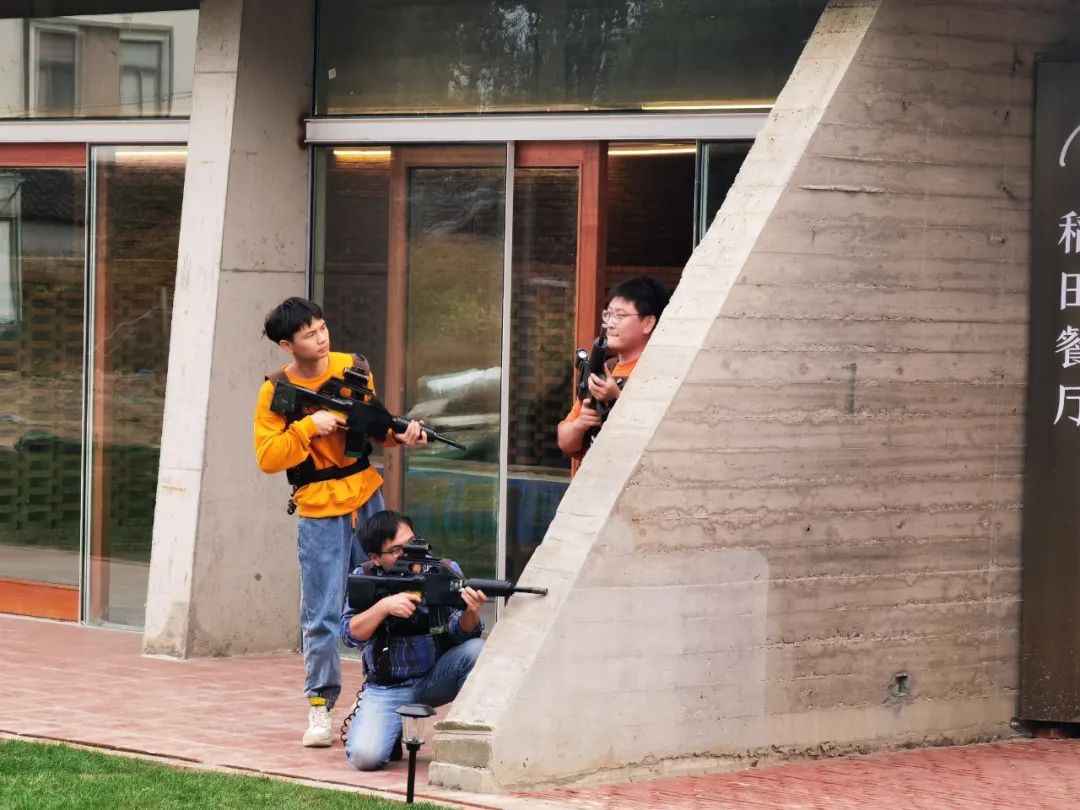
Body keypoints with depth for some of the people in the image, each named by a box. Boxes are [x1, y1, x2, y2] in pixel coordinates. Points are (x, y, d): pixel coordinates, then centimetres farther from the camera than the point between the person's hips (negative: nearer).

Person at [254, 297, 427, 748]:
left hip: (366, 498, 3)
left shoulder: (354, 369, 1)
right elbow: (268, 457, -12)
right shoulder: (276, 391, -8)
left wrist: (400, 436, -8)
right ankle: (320, 705, 6)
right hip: (319, 512, -3)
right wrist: (308, 426, -22)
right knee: (322, 614, -3)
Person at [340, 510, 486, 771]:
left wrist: (470, 612, -38)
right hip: (387, 687, -1)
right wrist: (384, 606, -31)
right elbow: (350, 633, -14)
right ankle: (392, 731, 13)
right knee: (365, 756, -25)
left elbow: (460, 633, -15)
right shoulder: (365, 578, -6)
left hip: (437, 678, 1)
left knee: (477, 649, -29)